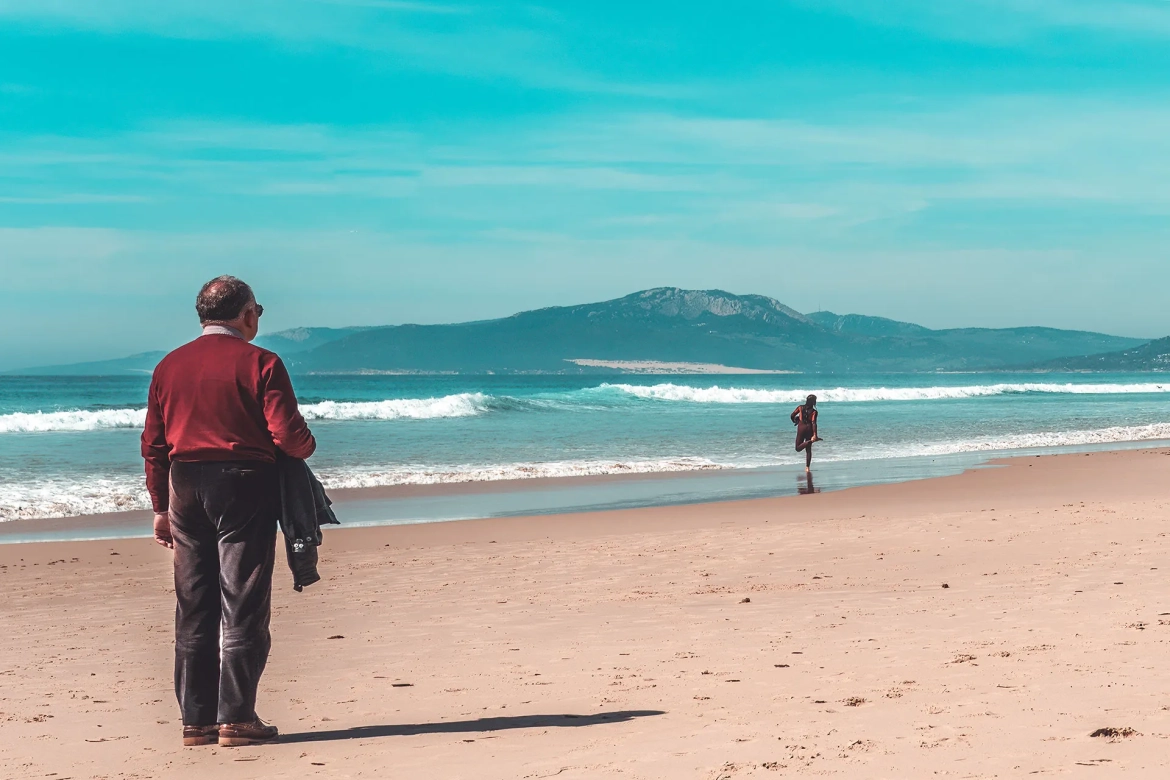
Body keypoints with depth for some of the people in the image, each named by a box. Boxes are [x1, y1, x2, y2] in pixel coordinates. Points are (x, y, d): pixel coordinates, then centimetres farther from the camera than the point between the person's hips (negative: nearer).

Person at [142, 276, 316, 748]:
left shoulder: (170, 366, 9)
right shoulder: (259, 363, -7)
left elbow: (153, 443, 10)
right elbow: (288, 434, -12)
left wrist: (161, 507, 16)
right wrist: (307, 446, 10)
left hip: (185, 487, 5)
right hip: (243, 486, -5)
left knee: (193, 609, 9)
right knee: (242, 606, -1)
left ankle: (195, 719, 11)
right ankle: (235, 718, -2)